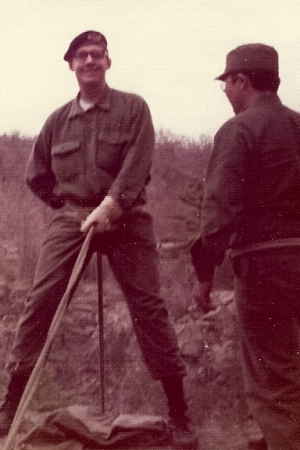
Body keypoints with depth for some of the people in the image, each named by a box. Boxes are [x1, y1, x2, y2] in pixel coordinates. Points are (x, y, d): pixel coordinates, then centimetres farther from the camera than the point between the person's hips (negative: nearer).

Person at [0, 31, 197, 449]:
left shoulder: (133, 108, 1)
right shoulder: (58, 120, 10)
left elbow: (137, 164, -12)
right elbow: (36, 175, 20)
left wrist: (109, 204, -25)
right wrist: (67, 205, 9)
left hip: (125, 219, -3)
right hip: (71, 218, 3)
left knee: (147, 305, -5)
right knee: (40, 300, -7)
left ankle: (179, 412, 4)